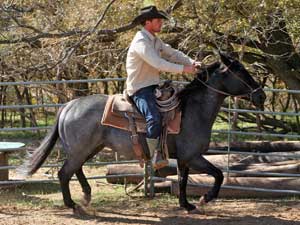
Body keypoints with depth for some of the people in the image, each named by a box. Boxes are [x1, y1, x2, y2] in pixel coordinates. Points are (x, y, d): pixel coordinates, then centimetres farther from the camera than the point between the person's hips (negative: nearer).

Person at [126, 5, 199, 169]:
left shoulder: (155, 40, 12)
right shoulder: (141, 42, -19)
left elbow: (172, 53, 13)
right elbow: (158, 64, -27)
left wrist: (191, 62, -3)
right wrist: (183, 69, -22)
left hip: (153, 86, 10)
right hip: (140, 90, -10)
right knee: (154, 117, -31)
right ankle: (155, 157, -28)